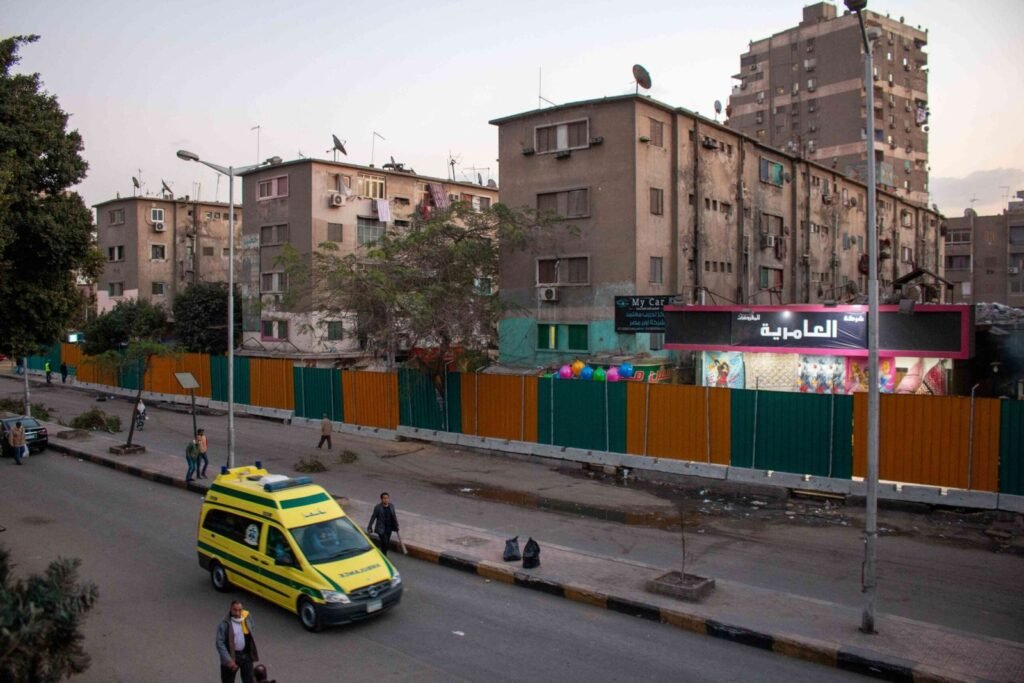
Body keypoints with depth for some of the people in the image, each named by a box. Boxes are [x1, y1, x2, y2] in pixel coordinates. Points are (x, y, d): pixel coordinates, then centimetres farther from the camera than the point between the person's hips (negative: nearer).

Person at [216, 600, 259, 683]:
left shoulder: (247, 618, -5)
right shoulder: (224, 624, -18)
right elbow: (220, 643, -19)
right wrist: (228, 660, -23)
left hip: (246, 655, 3)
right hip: (231, 656, -3)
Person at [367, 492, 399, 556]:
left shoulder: (391, 506, -2)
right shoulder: (378, 507, -16)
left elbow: (394, 516, 8)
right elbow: (373, 517, -10)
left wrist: (396, 526, 12)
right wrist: (369, 527, -8)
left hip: (389, 528, 5)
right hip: (381, 529, -5)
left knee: (387, 543, 14)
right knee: (384, 542, -7)